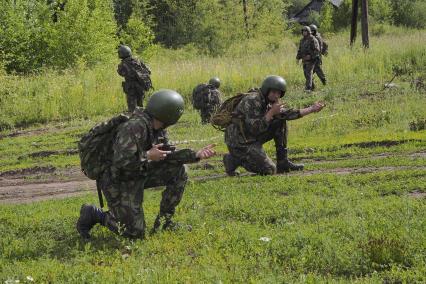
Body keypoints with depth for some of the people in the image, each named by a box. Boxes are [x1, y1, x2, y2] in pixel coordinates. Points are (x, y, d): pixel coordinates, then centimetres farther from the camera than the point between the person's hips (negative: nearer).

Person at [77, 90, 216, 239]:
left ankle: (163, 221, 11)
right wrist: (148, 156, -25)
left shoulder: (158, 129, 0)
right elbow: (121, 161, -35)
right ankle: (94, 215, 8)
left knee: (178, 172, 1)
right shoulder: (134, 127, -29)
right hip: (118, 181, -9)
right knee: (135, 232, -10)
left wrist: (196, 155, 4)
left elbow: (167, 155, 10)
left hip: (139, 175, 9)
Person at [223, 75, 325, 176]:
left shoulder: (269, 101, 6)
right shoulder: (252, 100, -22)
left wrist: (311, 109, 8)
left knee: (280, 122, 4)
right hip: (240, 142, -9)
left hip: (252, 138, 9)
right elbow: (255, 128, -27)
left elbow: (287, 113, 11)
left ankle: (283, 163, 7)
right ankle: (234, 160, 1)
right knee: (270, 170, -13)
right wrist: (271, 113, -24)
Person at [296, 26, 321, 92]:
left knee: (309, 73, -15)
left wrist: (311, 56, -22)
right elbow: (300, 50, 20)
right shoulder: (302, 40, 14)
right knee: (306, 73, 8)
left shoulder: (313, 40, -9)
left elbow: (316, 50, -14)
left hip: (311, 59, -8)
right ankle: (311, 87, 19)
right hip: (304, 60, 8)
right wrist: (298, 58, 10)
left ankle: (308, 88, -19)